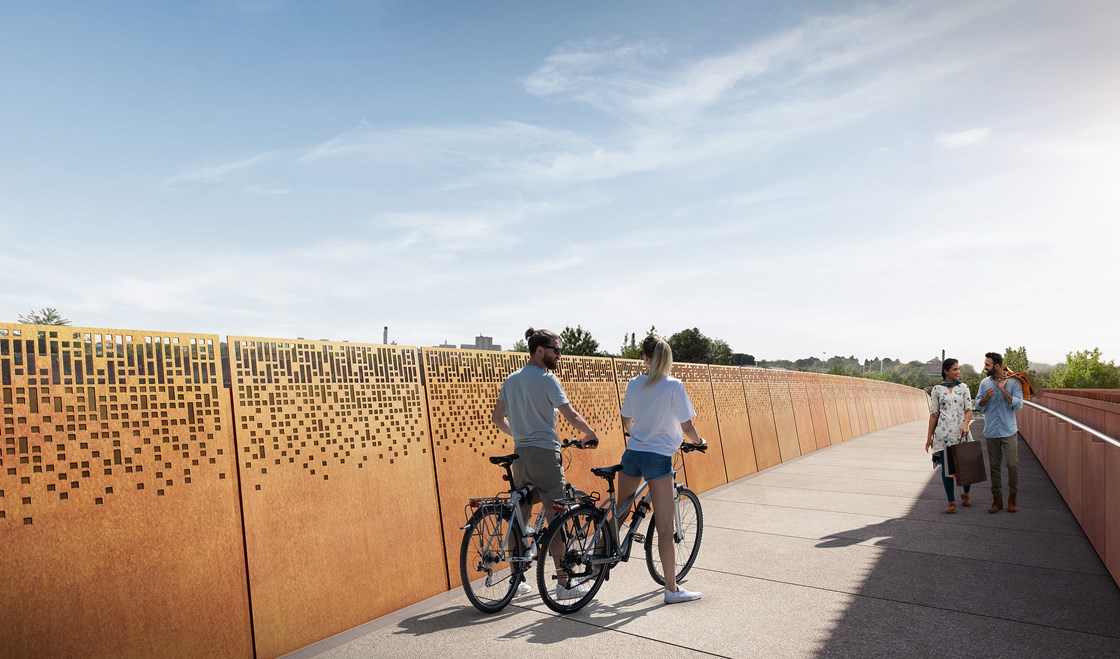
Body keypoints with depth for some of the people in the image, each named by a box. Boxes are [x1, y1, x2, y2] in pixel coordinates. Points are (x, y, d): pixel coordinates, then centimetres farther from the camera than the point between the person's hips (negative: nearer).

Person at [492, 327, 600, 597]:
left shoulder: (511, 379, 12)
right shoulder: (546, 379, -11)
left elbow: (497, 417, 17)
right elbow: (571, 415, -13)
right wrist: (591, 434, 2)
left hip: (520, 454, 8)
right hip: (545, 453, -7)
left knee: (520, 517, 12)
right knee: (557, 519, 0)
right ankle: (564, 584, 6)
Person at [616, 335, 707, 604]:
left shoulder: (634, 384, 3)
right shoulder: (675, 386, -9)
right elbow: (686, 426, -7)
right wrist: (698, 441, 14)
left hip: (632, 455, 5)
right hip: (658, 458, -4)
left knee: (619, 514, 22)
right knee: (665, 528, 3)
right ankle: (672, 589, 11)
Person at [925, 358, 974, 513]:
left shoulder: (963, 387, 7)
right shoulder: (937, 390, 4)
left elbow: (969, 409, 2)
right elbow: (934, 414, 5)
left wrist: (966, 424, -18)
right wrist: (929, 437, 3)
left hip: (961, 432, 1)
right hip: (943, 433, -1)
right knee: (946, 466, 1)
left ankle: (966, 494, 31)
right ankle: (951, 501, 11)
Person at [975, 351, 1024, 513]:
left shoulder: (1013, 382, -5)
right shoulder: (985, 382, 5)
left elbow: (1018, 405, -12)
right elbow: (978, 405, 7)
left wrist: (1003, 390, -18)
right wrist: (986, 398, -13)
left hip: (1009, 431, -3)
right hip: (991, 431, 3)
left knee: (1012, 464, -3)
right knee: (994, 465, 8)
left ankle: (1013, 497, 14)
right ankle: (997, 498, 17)